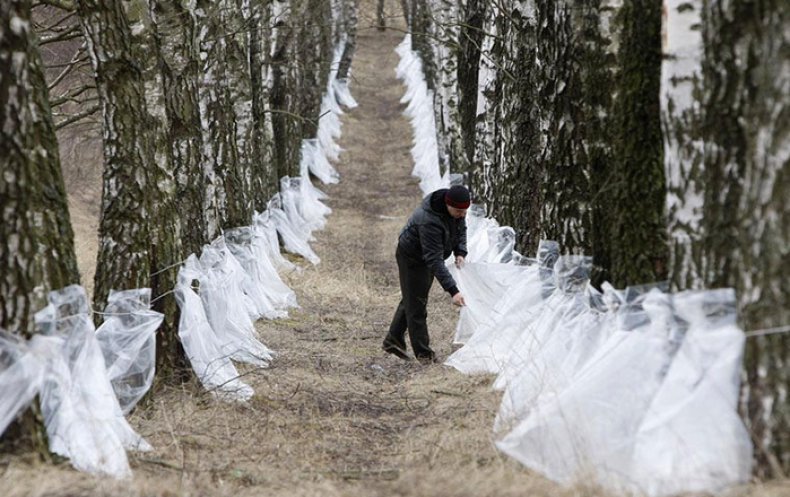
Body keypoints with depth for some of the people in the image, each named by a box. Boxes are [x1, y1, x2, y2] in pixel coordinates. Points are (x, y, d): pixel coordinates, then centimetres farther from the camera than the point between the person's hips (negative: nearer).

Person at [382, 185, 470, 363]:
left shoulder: (457, 209, -17)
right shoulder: (429, 221, -41)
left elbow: (461, 229, 6)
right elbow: (435, 261, -43)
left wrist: (460, 252, -12)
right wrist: (452, 290, -47)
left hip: (427, 256, 9)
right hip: (411, 257, -9)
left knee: (411, 300, 19)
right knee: (416, 304, -4)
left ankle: (393, 340, 34)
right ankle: (423, 354, 4)